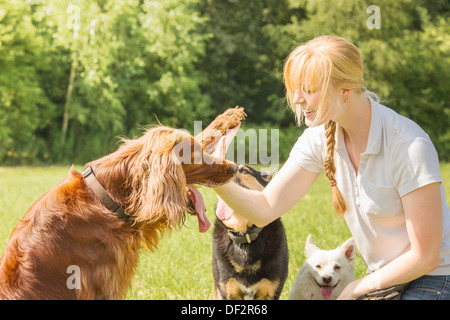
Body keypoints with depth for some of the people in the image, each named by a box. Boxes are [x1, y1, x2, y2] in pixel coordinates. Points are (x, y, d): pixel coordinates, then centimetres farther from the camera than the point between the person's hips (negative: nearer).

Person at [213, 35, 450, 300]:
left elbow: (425, 257, -20)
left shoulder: (410, 146, -25)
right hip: (384, 278, 6)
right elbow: (265, 209, -7)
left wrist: (357, 288, -10)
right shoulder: (320, 138, -5)